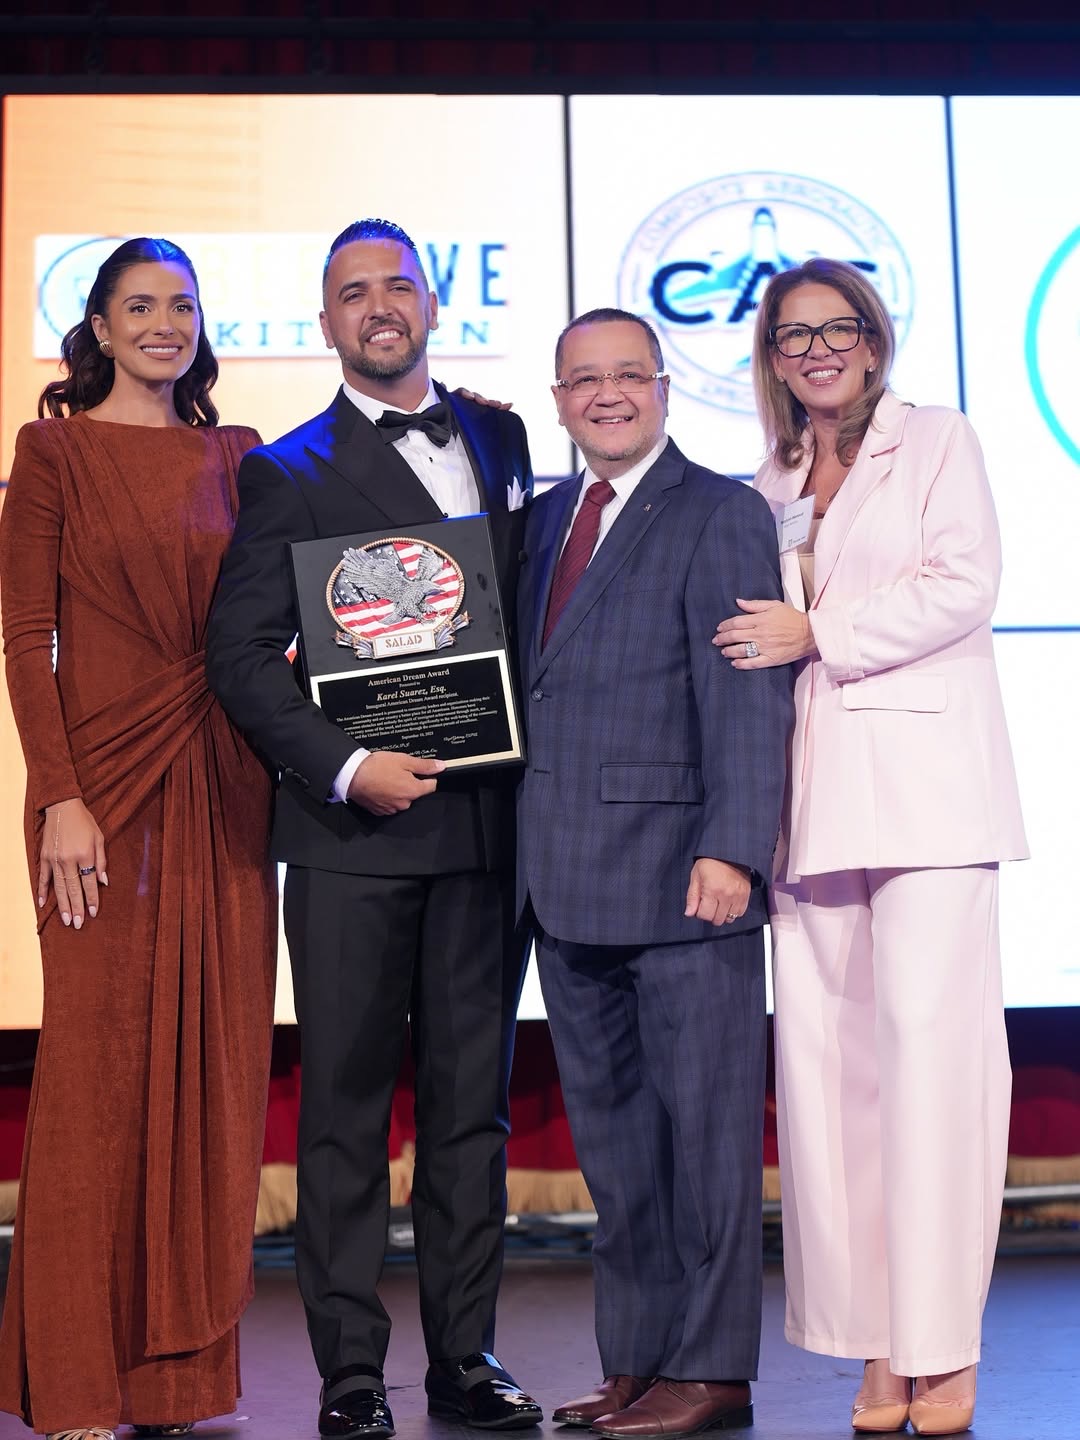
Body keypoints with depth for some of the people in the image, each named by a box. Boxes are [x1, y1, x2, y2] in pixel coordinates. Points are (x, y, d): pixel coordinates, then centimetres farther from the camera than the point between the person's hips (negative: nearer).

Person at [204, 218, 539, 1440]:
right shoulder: (288, 473, 3)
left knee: (473, 1097, 8)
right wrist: (344, 768, -14)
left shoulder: (499, 440, 14)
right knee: (346, 1100, 2)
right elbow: (241, 654, -3)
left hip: (487, 822, 4)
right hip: (353, 830, -3)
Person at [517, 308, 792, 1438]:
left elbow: (748, 697, -12)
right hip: (567, 881, 7)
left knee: (703, 1127, 1)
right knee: (609, 1134, 12)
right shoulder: (543, 521, 17)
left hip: (681, 875, -7)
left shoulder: (720, 515, -4)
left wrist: (732, 848, -20)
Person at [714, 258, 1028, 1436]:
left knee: (926, 1034, -12)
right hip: (812, 797, 4)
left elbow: (963, 586, -4)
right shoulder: (768, 485, 21)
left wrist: (819, 633, -7)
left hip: (921, 784, -4)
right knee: (827, 1055, -2)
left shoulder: (936, 442, 9)